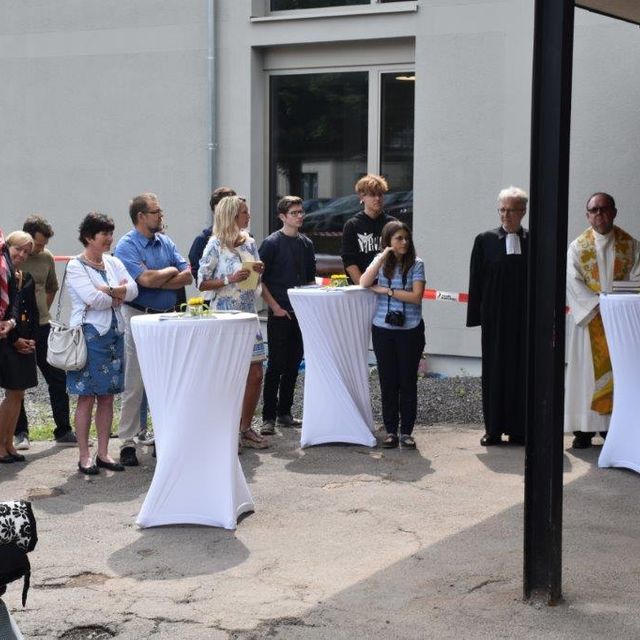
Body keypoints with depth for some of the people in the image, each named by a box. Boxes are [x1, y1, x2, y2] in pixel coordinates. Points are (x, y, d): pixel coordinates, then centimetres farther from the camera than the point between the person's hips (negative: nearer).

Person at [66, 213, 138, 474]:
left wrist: (108, 291, -16)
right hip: (89, 334, -6)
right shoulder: (76, 266, -5)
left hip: (114, 334, 6)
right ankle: (84, 457, 5)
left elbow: (133, 289, -1)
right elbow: (93, 299, -18)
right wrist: (119, 296, -3)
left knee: (107, 396, 8)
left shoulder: (113, 263, 13)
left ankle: (103, 453, 14)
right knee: (87, 397, -2)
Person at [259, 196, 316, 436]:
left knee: (293, 366, 10)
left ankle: (285, 413, 19)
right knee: (276, 366, -5)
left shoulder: (306, 244, 12)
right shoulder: (271, 243, -6)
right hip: (279, 314, -6)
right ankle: (269, 417, -1)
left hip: (301, 313, 6)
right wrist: (275, 307, -12)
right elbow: (259, 279, -8)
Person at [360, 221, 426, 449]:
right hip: (383, 329, 2)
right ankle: (391, 431, 13)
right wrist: (384, 256, -12)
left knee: (408, 381, 3)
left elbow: (416, 296, -11)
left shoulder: (416, 264, -1)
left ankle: (406, 431, 11)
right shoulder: (380, 262, 5)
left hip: (410, 330, -2)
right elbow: (364, 283, -12)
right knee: (388, 381, 5)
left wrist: (386, 290, -10)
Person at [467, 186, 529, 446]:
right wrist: (476, 316, -3)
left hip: (525, 318, 0)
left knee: (522, 371, 3)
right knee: (494, 371, 4)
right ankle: (494, 429, 11)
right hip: (495, 318, 0)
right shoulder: (485, 241, 3)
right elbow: (476, 281, 3)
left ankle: (518, 429, 10)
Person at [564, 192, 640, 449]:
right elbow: (573, 282, -6)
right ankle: (584, 428, 0)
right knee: (587, 370, -2)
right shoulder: (578, 246, 3)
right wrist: (599, 305, -16)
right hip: (589, 319, -1)